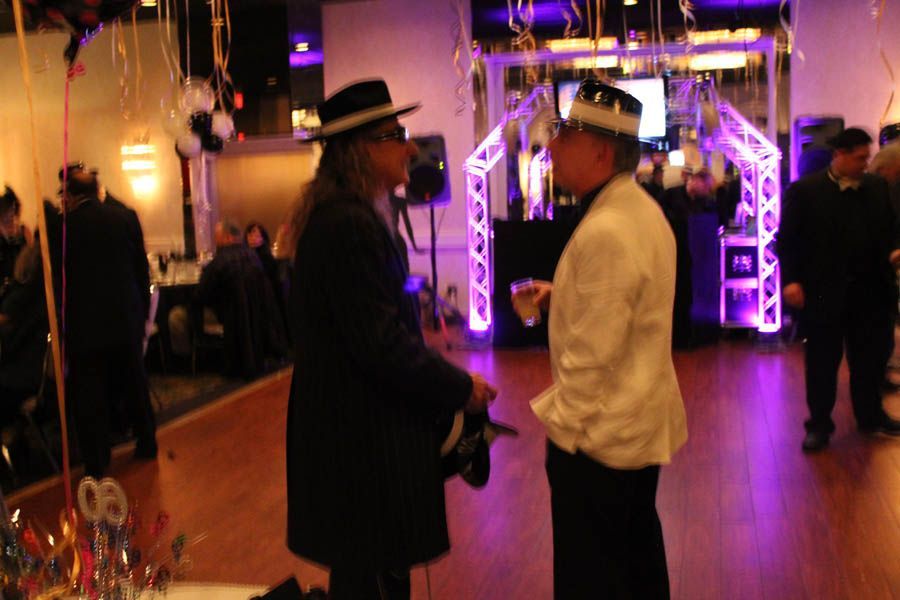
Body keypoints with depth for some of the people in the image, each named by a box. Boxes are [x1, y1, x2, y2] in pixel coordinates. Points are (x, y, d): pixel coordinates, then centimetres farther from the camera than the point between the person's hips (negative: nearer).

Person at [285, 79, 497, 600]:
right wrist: (462, 388, -13)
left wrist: (445, 381, 12)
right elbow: (382, 344, -24)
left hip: (351, 428, 10)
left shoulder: (340, 216, 11)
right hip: (365, 439, -10)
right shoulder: (350, 225, -22)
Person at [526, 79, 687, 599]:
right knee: (638, 556, 24)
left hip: (599, 436, -10)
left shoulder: (605, 231, -25)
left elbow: (593, 354, -25)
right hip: (643, 424, 10)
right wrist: (561, 296, 8)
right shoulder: (643, 210, 6)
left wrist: (564, 423, -15)